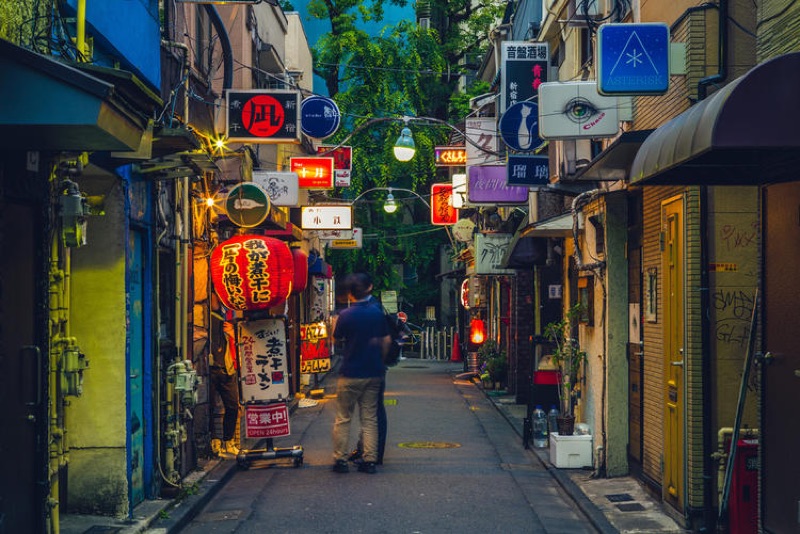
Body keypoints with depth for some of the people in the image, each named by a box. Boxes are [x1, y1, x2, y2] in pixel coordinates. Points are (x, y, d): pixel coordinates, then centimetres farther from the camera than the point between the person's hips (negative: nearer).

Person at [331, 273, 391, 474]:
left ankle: (340, 459, 6)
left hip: (350, 374, -4)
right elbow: (387, 340, 6)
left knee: (343, 418, 6)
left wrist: (336, 323, 19)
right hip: (373, 373, 4)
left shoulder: (346, 315, -12)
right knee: (370, 418, 10)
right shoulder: (377, 312, 0)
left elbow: (336, 337, 2)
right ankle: (370, 460, 7)